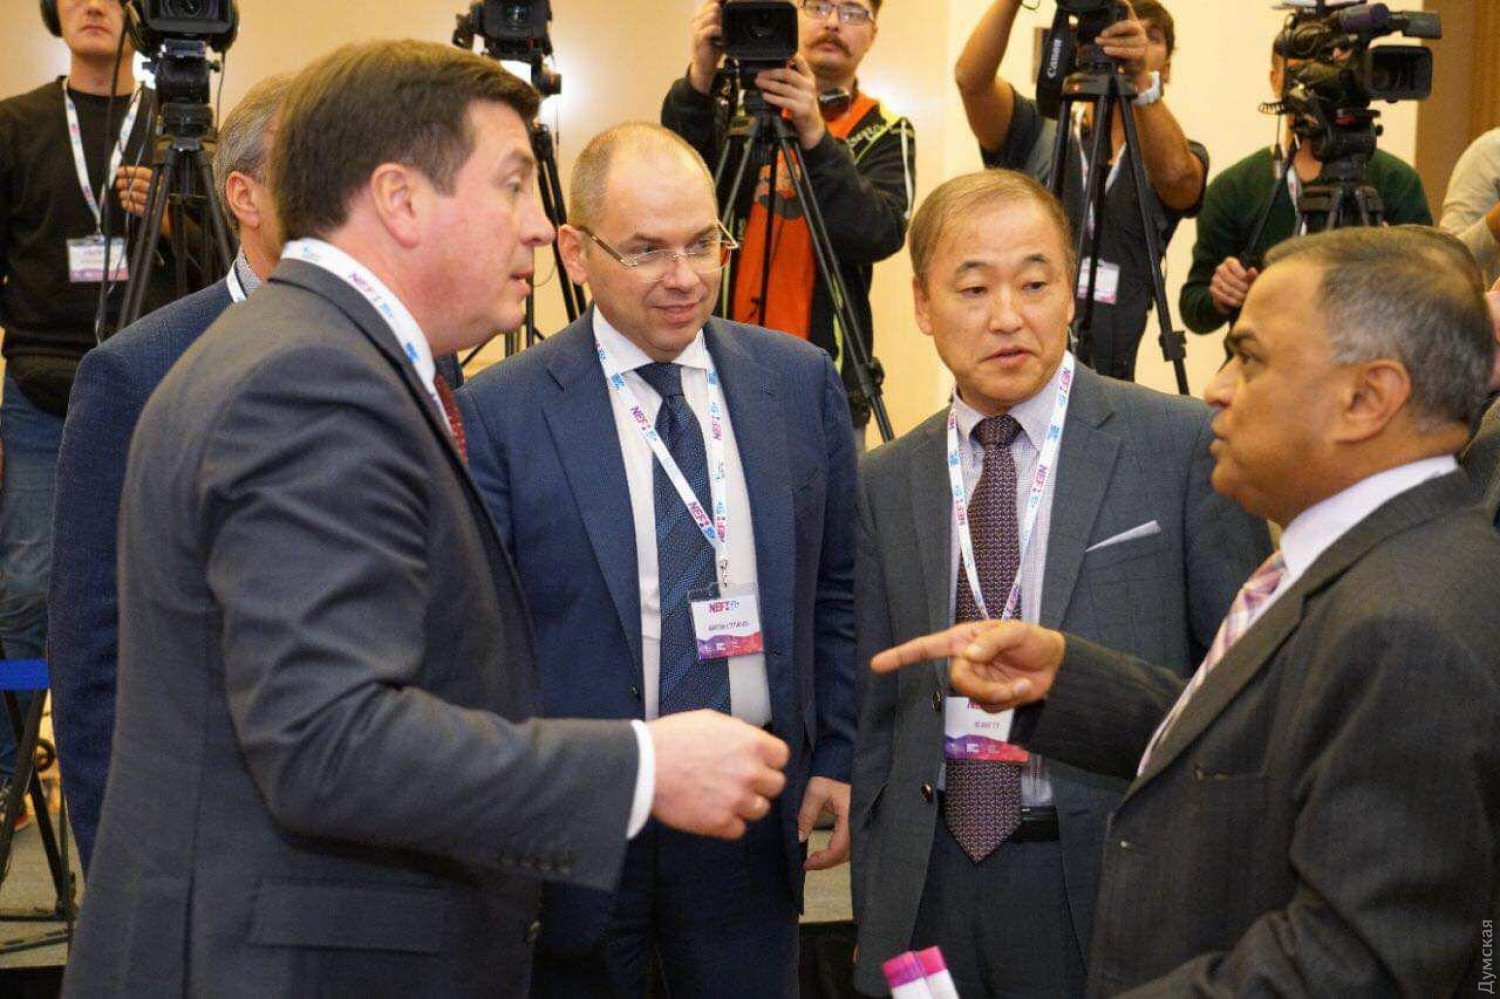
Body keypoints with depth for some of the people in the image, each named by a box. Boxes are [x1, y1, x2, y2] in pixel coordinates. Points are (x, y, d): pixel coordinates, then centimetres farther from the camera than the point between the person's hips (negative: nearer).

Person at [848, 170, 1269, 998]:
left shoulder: (1185, 446, -7)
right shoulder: (883, 485, 5)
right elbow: (875, 712, 10)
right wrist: (876, 908, 9)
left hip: (1114, 876, -3)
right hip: (931, 885, 3)